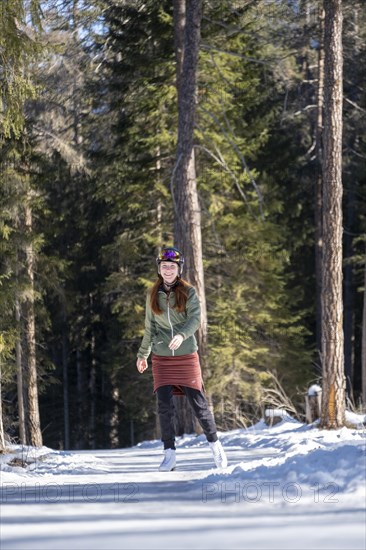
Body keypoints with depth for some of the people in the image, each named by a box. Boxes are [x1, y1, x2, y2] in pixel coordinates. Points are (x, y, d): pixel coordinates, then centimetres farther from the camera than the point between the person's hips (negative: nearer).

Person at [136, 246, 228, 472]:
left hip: (186, 356, -2)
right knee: (165, 405, -7)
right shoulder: (153, 295, 9)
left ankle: (215, 444, 16)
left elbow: (195, 318, -13)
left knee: (198, 403, -2)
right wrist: (142, 354, 22)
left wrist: (181, 335, -31)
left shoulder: (189, 292, 0)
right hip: (162, 358, 2)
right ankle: (170, 453, -1)